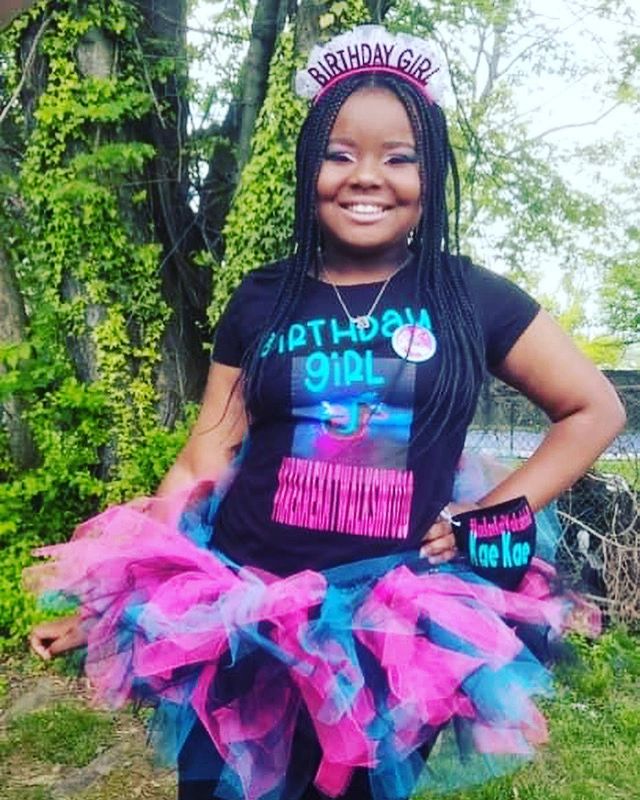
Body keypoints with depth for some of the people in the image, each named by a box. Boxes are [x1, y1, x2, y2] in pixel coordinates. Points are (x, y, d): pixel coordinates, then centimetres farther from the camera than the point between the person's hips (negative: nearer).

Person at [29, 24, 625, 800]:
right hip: (242, 617, 1)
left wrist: (495, 515, -3)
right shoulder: (260, 301, 2)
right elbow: (206, 459, 2)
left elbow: (594, 410, 7)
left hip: (399, 629, 0)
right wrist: (114, 592, -3)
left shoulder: (470, 298, 0)